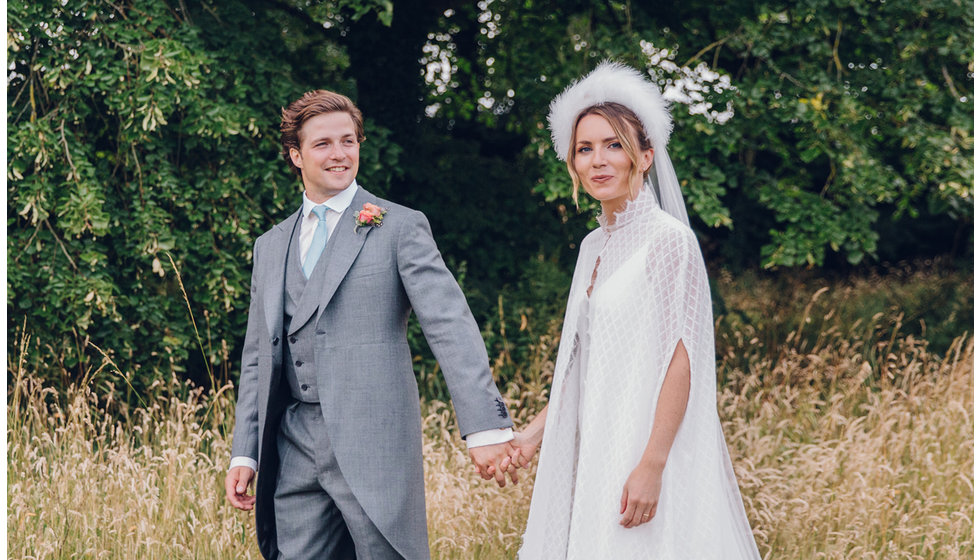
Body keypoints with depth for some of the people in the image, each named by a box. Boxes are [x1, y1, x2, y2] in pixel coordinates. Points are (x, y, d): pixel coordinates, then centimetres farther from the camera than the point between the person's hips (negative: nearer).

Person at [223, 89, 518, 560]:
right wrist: (245, 453, 11)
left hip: (375, 445, -5)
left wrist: (486, 427, -19)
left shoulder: (400, 227, 1)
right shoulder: (270, 246, 18)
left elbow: (450, 325, -9)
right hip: (294, 449, 5)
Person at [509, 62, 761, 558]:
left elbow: (680, 361, -16)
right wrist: (536, 431, 14)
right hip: (593, 453, 8)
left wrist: (652, 465, -22)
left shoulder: (668, 239, -10)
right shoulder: (595, 247, 13)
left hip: (647, 442, -8)